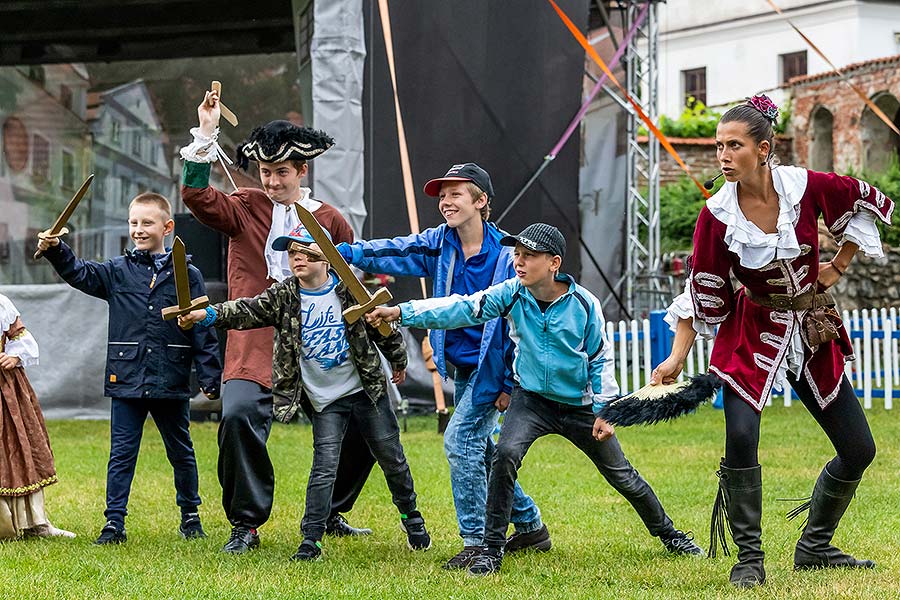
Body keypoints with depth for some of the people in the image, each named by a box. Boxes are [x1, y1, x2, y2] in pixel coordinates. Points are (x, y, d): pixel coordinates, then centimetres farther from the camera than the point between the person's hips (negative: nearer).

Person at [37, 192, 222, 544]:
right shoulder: (118, 271, 6)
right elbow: (81, 274, -7)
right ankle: (114, 523, 4)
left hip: (171, 383, -1)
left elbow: (203, 329, 1)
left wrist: (210, 377, -3)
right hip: (127, 380, 1)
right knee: (121, 455, 1)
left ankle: (190, 515, 27)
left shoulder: (187, 275, 1)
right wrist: (55, 251, -26)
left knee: (181, 452, 12)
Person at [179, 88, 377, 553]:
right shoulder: (246, 209, 6)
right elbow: (198, 198, -11)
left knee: (361, 423, 1)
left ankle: (331, 514, 24)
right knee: (238, 415, -25)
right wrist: (206, 136, -18)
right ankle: (245, 526, -10)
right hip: (255, 348, -2)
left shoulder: (329, 220, 9)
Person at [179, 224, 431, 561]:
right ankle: (311, 539, -4)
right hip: (325, 400, 0)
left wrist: (398, 360, 19)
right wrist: (209, 315, -38)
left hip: (367, 391, 1)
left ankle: (411, 517, 34)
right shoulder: (284, 297, -7)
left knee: (391, 459, 12)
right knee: (324, 466, -10)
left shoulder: (350, 290, -7)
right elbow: (248, 311, -21)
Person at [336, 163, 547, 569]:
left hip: (491, 368, -7)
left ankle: (478, 542, -7)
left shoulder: (506, 256, -16)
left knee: (459, 440, -15)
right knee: (480, 450, 14)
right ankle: (530, 526, 30)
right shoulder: (439, 244, 1)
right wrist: (343, 252, -30)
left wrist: (510, 384, -15)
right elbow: (394, 252, -13)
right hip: (462, 367, 7)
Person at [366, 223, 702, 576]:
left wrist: (604, 410, -7)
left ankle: (669, 535, 34)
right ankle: (492, 549, -15)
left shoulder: (584, 304, -17)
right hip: (531, 400, 1)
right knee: (506, 455, -26)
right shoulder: (511, 294, -14)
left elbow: (601, 358, -5)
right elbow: (460, 309, -23)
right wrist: (401, 313, -34)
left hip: (579, 404, -1)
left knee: (621, 476, 10)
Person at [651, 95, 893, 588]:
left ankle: (814, 547, 24)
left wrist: (837, 266, 5)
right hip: (752, 331, -3)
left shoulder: (806, 187, -14)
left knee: (859, 449, 5)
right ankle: (749, 559, -10)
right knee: (741, 438, -24)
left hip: (812, 330, 3)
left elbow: (867, 204, 5)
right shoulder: (717, 215, -15)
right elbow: (703, 293, -8)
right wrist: (677, 359, -13)